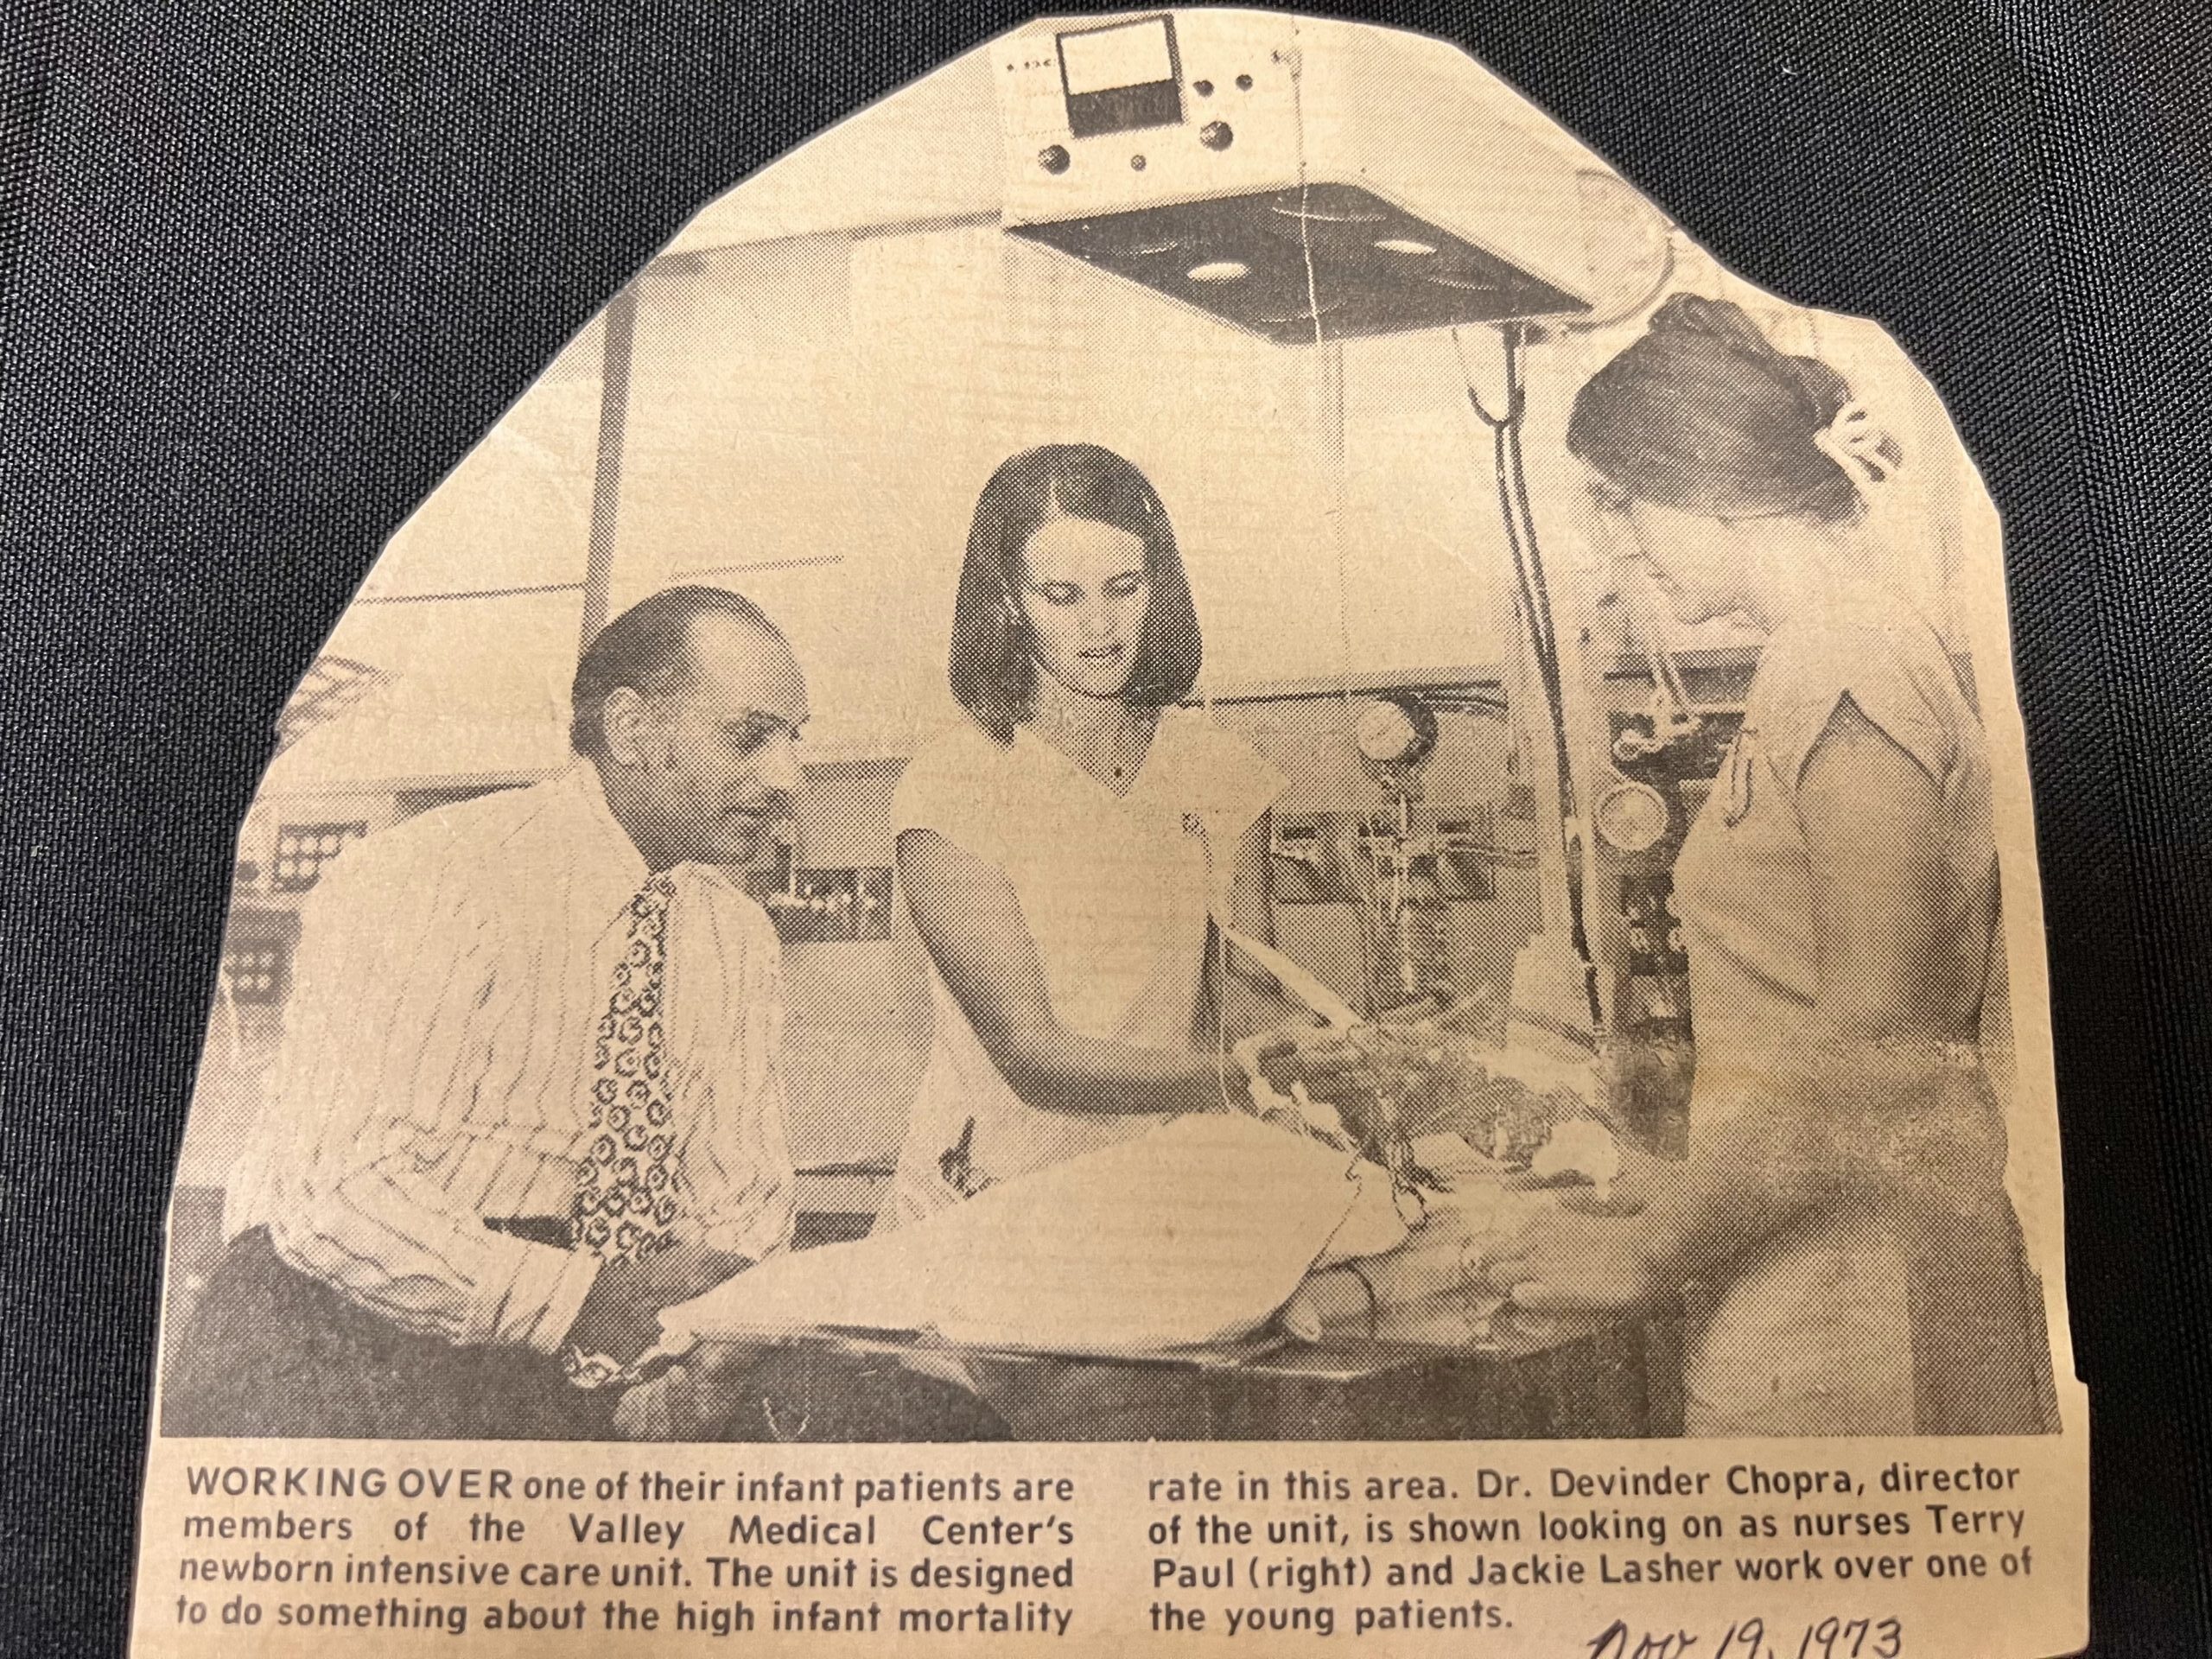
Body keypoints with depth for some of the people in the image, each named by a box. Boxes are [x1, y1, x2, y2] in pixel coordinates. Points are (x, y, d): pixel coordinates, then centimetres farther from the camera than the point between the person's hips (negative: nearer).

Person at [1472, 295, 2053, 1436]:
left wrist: (1653, 1255, -13)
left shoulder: (1844, 679, -17)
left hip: (1840, 1308, -9)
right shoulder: (1835, 659, 12)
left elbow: (1872, 1054, -21)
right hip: (1809, 1271, 9)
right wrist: (1702, 1191, 14)